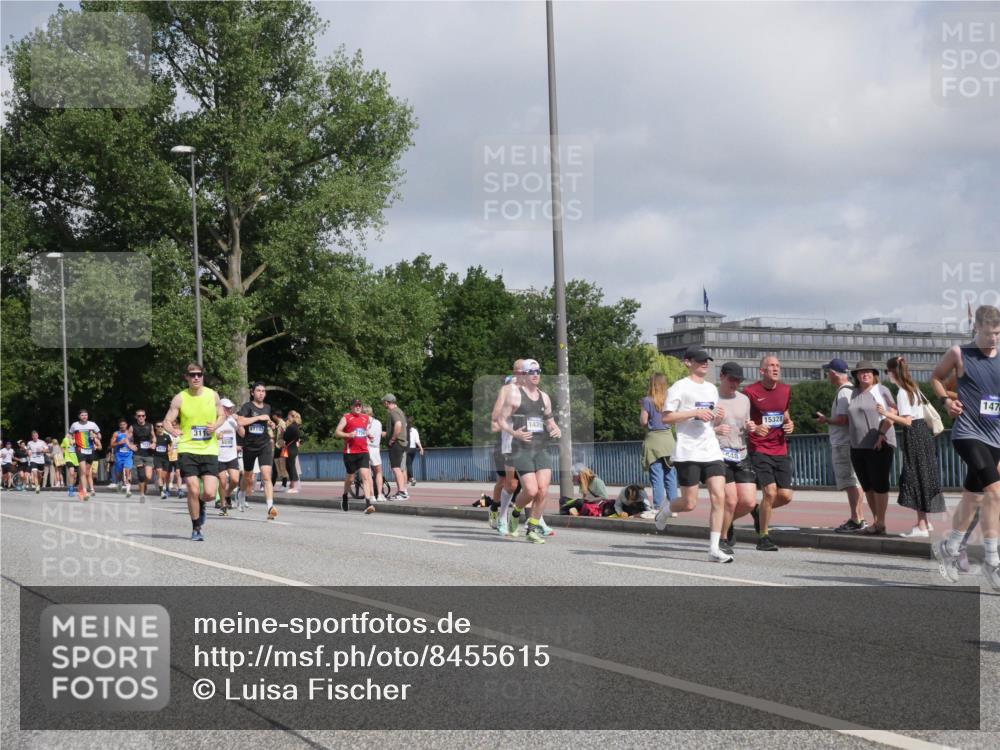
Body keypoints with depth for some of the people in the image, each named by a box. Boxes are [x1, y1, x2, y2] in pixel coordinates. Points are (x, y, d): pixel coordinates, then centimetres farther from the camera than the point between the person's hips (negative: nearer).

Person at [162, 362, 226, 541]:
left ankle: (200, 503, 29)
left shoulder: (212, 395, 3)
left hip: (209, 450, 1)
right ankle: (196, 528, 10)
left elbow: (222, 415, 15)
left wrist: (216, 425, -7)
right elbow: (167, 421, 0)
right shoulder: (180, 398, -2)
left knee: (209, 493, -8)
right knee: (193, 490, -8)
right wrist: (173, 430, -22)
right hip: (187, 449, -1)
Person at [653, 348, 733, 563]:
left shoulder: (712, 389, 19)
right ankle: (664, 510, 29)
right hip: (688, 453, -6)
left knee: (719, 497, -9)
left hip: (712, 452, 6)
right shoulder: (680, 387, -3)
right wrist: (695, 413, -16)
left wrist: (719, 417, 4)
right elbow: (666, 417, -8)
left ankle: (714, 549, -7)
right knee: (690, 503, -4)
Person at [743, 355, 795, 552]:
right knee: (770, 491, -15)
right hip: (759, 449, -6)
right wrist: (755, 428, -21)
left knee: (785, 495, 0)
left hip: (781, 450, 6)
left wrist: (789, 424, 5)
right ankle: (763, 537, 0)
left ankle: (759, 511, 31)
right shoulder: (750, 392, -7)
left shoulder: (785, 390, 10)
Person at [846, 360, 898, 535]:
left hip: (879, 446, -7)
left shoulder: (881, 391, -2)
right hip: (858, 447, 7)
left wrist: (881, 435, -18)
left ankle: (880, 523, 0)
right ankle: (876, 521, 15)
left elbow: (891, 414, -11)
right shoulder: (854, 394, 17)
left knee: (879, 484, -4)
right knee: (867, 486, 8)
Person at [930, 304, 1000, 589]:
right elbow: (936, 377, 14)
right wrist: (946, 399, -3)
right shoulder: (959, 354, -2)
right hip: (967, 432, -5)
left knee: (973, 496, 16)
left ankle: (949, 548, 37)